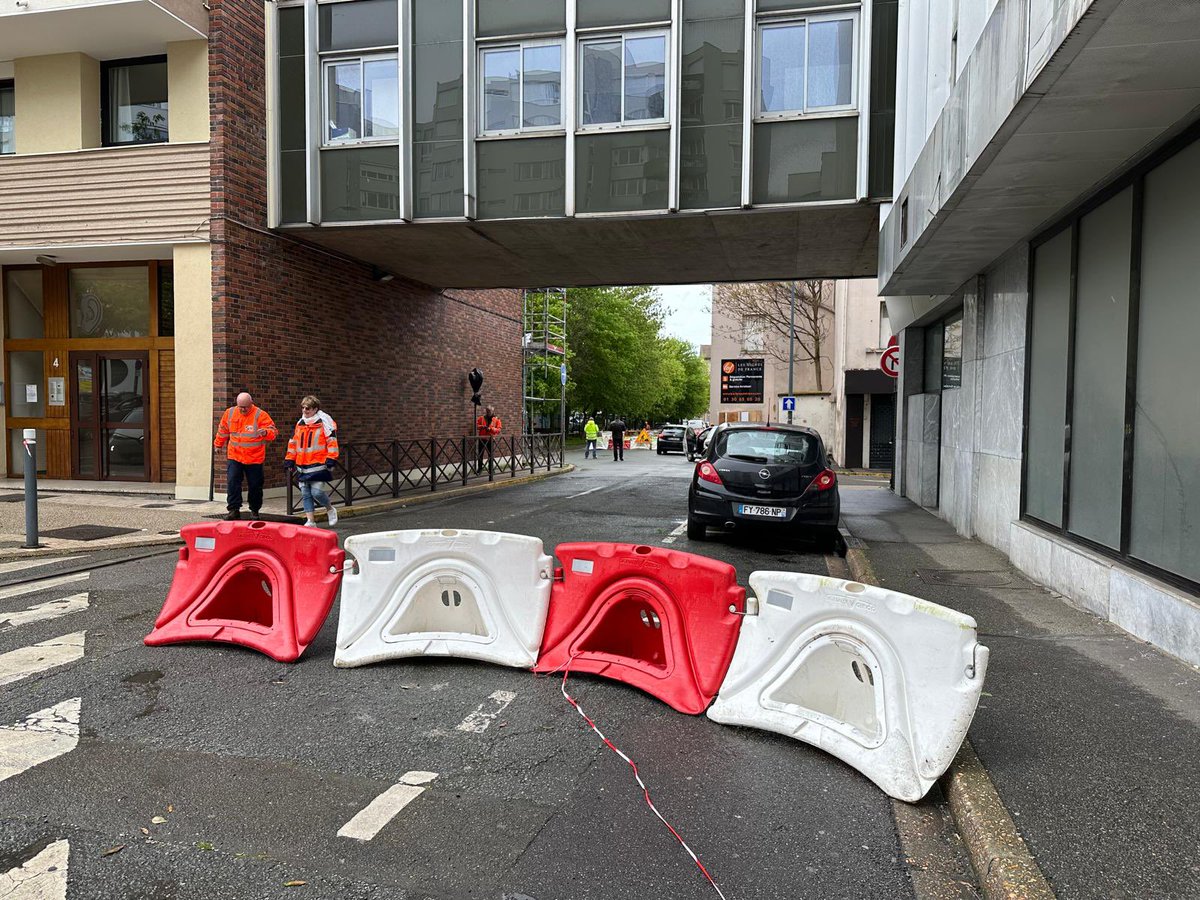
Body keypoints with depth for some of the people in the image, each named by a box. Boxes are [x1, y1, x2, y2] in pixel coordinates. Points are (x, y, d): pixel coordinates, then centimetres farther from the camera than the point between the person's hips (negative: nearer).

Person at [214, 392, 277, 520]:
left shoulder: (260, 415, -10)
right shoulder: (230, 413, 3)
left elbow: (273, 431, -18)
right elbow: (223, 431, 19)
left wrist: (266, 432, -41)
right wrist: (218, 444, 29)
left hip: (254, 458, -2)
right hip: (234, 457, 3)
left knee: (255, 486, 6)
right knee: (232, 482, -7)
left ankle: (255, 510, 23)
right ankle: (234, 510, 0)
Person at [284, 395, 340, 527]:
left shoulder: (324, 421, -6)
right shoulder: (300, 423, 13)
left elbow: (332, 440, -11)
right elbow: (293, 442, 20)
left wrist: (330, 459, -16)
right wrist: (289, 460, 17)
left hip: (318, 465, -6)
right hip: (302, 466, 7)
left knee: (317, 492, -12)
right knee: (305, 494, 6)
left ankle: (330, 509, 17)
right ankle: (310, 521, 13)